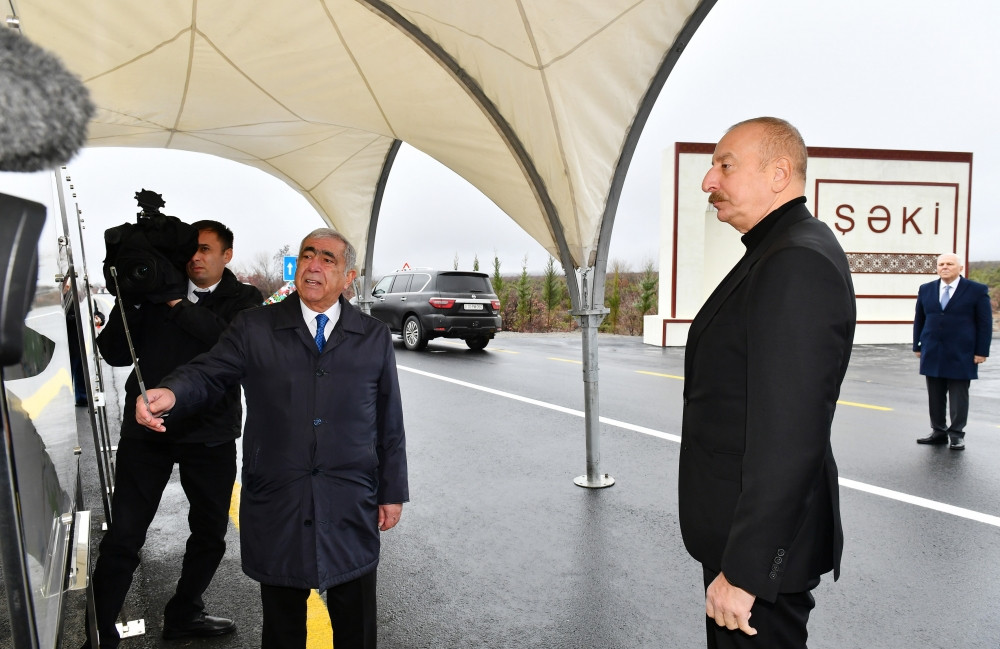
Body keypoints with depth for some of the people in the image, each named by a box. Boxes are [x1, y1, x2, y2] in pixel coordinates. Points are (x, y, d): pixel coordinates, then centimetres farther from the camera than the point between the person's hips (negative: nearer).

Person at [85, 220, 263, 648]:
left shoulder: (243, 300, 0)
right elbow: (116, 354, -1)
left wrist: (179, 305, -22)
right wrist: (129, 303, -14)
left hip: (211, 435, 1)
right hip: (146, 426, 0)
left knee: (210, 533, 14)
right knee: (123, 536, 0)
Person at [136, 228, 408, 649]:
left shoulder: (374, 337, 3)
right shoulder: (255, 328, 2)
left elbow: (389, 422, 4)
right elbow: (208, 373, -8)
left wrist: (392, 492, 5)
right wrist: (171, 393, -32)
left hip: (351, 508, 1)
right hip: (276, 504, 0)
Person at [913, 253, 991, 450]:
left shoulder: (977, 290, -1)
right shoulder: (926, 290, 9)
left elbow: (985, 323, -2)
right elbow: (919, 320, 12)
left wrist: (982, 351, -6)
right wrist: (917, 346, 9)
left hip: (961, 355, -3)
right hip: (932, 354, 4)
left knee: (958, 396, 2)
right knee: (935, 396, 7)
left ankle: (956, 435, 10)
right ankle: (938, 432, 16)